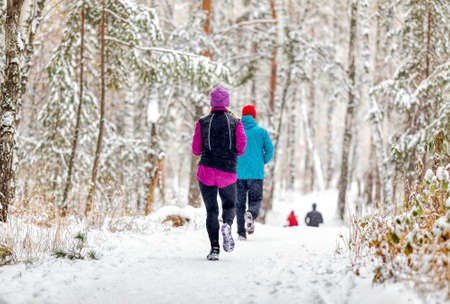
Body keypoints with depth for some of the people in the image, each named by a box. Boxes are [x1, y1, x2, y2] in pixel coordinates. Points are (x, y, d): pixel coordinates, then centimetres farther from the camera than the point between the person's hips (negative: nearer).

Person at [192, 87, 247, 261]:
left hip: (207, 170, 0)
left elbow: (196, 150, 4)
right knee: (230, 205, 19)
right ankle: (227, 225, -15)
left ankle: (214, 248, -8)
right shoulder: (235, 122, 3)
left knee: (211, 210, 6)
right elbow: (242, 146, -5)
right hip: (228, 172, 0)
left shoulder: (202, 123, 4)